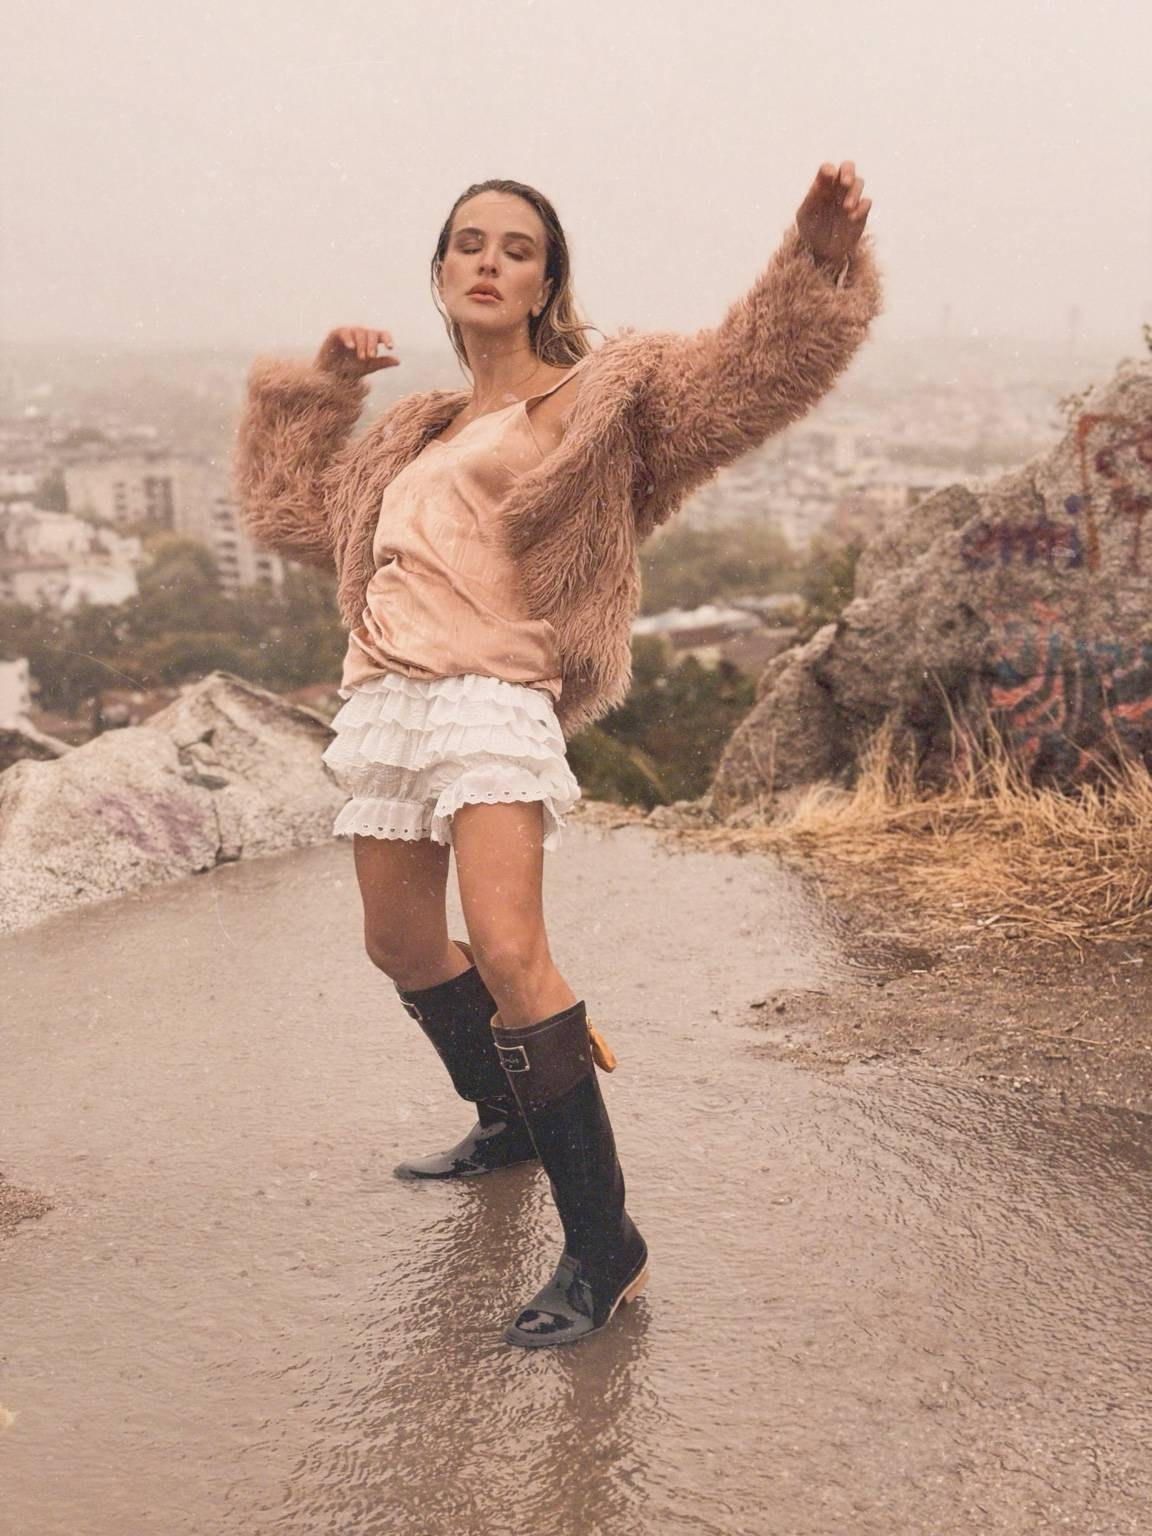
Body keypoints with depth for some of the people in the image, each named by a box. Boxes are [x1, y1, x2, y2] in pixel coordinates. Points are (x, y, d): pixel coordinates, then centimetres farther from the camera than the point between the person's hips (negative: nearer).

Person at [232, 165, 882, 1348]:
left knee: (507, 951, -23)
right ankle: (509, 1120, 42)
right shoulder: (417, 434, 25)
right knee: (401, 947, 17)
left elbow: (741, 373, -6)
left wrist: (815, 255, -19)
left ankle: (602, 1245, -18)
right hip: (385, 700, 8)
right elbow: (291, 508, 33)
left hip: (489, 696, -7)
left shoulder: (597, 398, 7)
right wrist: (317, 385, 27)